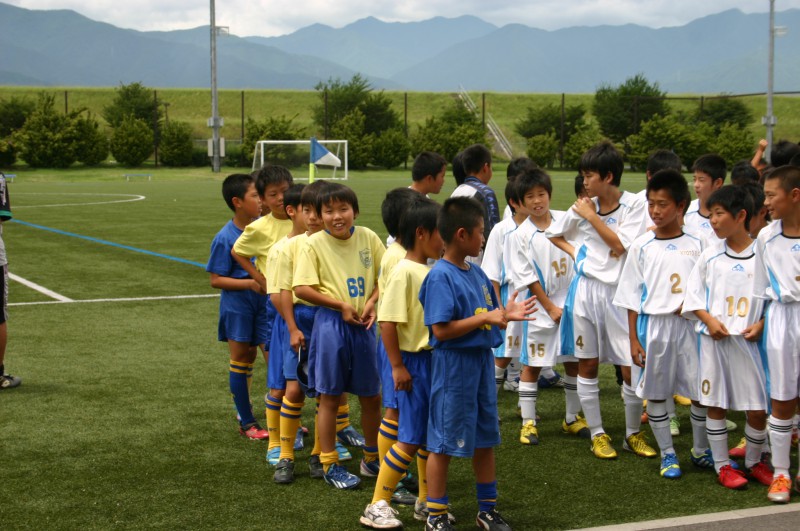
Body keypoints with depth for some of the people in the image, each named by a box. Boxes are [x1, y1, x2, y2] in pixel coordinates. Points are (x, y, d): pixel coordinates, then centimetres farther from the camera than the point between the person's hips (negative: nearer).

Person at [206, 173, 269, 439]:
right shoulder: (225, 238, -12)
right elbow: (216, 279, -11)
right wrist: (251, 283, -21)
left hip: (264, 303, 3)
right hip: (237, 305, -3)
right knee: (242, 359, 7)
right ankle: (246, 422, 17)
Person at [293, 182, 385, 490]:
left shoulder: (367, 237, 0)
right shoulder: (314, 244, -9)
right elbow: (301, 288, -13)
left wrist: (372, 302, -9)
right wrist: (341, 305, -14)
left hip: (364, 324, 3)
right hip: (331, 324, -3)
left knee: (371, 396, 13)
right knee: (330, 397, 5)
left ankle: (372, 456, 31)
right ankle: (330, 465, 17)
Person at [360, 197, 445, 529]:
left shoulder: (434, 272, 8)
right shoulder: (404, 272, -16)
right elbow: (388, 321, -19)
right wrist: (397, 366, -18)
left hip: (435, 359, 8)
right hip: (413, 361, -8)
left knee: (433, 434, 15)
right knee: (411, 438, -4)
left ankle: (426, 502, 28)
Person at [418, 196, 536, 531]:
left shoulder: (476, 273, 8)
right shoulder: (441, 277, -16)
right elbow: (442, 329, -21)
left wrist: (506, 314, -2)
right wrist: (484, 318, -19)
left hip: (481, 362, 8)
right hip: (453, 366, -8)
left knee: (485, 439, 16)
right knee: (443, 444, 3)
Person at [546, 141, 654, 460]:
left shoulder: (633, 205, -6)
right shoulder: (583, 207, 3)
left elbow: (620, 245, -16)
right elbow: (554, 234, 18)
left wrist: (592, 217, -12)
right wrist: (575, 254, 3)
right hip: (586, 288, 3)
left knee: (632, 367, -2)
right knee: (587, 364, 7)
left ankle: (633, 433, 16)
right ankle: (597, 434, 19)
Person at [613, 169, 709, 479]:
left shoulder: (695, 245, 2)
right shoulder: (642, 247, 2)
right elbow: (632, 297, 3)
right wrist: (633, 339, 0)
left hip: (690, 324, 0)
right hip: (653, 324, 0)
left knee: (702, 391, 2)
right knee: (655, 393, 7)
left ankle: (700, 450, 22)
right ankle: (667, 454, 21)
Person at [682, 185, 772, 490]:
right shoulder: (711, 255, 4)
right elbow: (694, 294, 7)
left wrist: (762, 324, -12)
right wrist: (709, 320, -9)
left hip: (750, 340, -2)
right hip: (714, 339, 2)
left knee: (758, 408, 1)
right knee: (716, 404, 7)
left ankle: (754, 462, 23)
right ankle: (722, 465, 20)